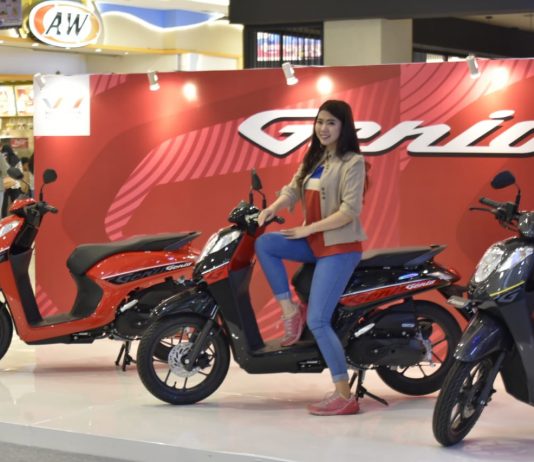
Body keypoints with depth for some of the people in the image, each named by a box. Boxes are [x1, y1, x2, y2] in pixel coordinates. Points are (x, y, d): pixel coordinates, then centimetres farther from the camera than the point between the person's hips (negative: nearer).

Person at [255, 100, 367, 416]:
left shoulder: (352, 162, -10)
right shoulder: (314, 159, 14)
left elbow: (350, 211, -18)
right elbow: (293, 189, 5)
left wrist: (309, 228, -17)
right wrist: (273, 208, -15)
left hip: (341, 247, -8)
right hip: (315, 243, 8)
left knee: (318, 321, -13)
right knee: (264, 244, -10)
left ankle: (345, 396, -7)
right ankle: (290, 310, -2)